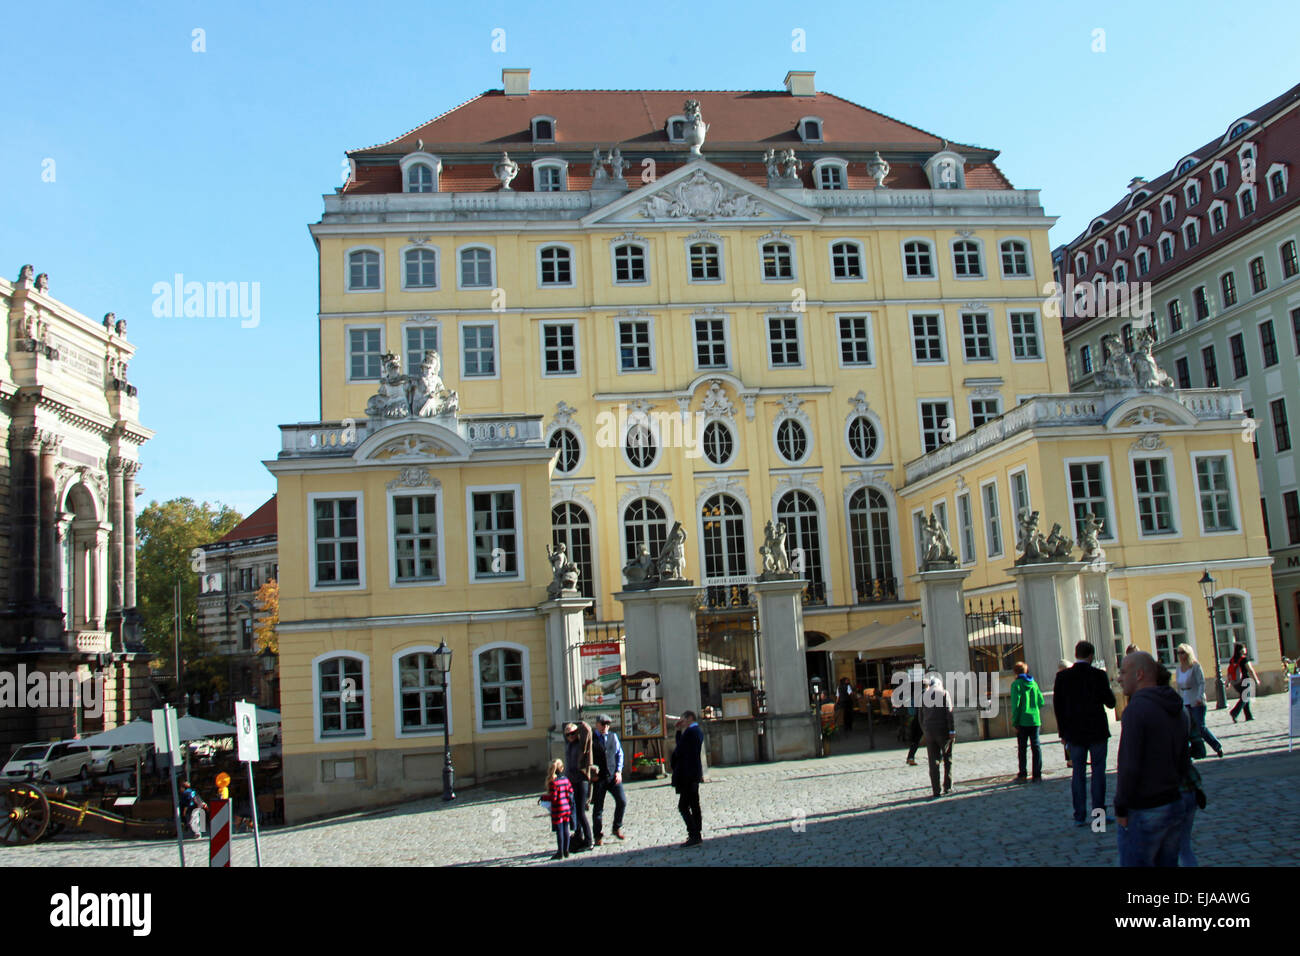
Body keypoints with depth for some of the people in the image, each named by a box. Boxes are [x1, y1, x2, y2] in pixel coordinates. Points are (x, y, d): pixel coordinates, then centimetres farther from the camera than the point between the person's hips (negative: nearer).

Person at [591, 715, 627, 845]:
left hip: (613, 776, 3)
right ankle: (598, 835, 16)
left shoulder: (613, 736, 10)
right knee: (598, 807, 2)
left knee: (622, 801, -7)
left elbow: (619, 754, 14)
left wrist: (619, 771, 3)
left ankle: (617, 828, 15)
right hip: (598, 777, -3)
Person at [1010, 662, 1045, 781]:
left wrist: (1015, 722, -8)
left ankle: (1023, 774, 13)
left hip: (1023, 721, -3)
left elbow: (1015, 704, -12)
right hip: (1035, 720, 4)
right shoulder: (1034, 683, 7)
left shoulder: (1016, 684, -7)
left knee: (1022, 748, 8)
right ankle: (1037, 775, 1)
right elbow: (1041, 702, 7)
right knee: (1036, 747, 4)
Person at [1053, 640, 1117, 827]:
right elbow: (1110, 703, -4)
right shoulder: (1098, 675, -9)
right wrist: (1107, 686, 15)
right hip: (1097, 731, -2)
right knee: (1098, 771, 4)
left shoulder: (1062, 677, -1)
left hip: (1074, 732, 2)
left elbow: (1057, 706, 1)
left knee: (1078, 773, 6)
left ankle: (1080, 816, 6)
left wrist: (1063, 731, 9)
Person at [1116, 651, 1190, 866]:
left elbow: (1130, 766, -21)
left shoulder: (1136, 709, -18)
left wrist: (1120, 808, -12)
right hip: (1175, 807, 8)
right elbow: (1182, 762, 15)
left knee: (1134, 862, 0)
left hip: (1143, 813, -8)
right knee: (1167, 862, 17)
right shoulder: (1177, 711, 10)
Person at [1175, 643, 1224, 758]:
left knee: (1201, 727, -7)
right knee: (1191, 729, 1)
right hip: (1185, 703, 6)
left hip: (1197, 702, -6)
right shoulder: (1179, 668, 10)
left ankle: (1217, 746, 12)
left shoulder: (1196, 667, -8)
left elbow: (1202, 683, -15)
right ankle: (1199, 751, 7)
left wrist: (1199, 697, -27)